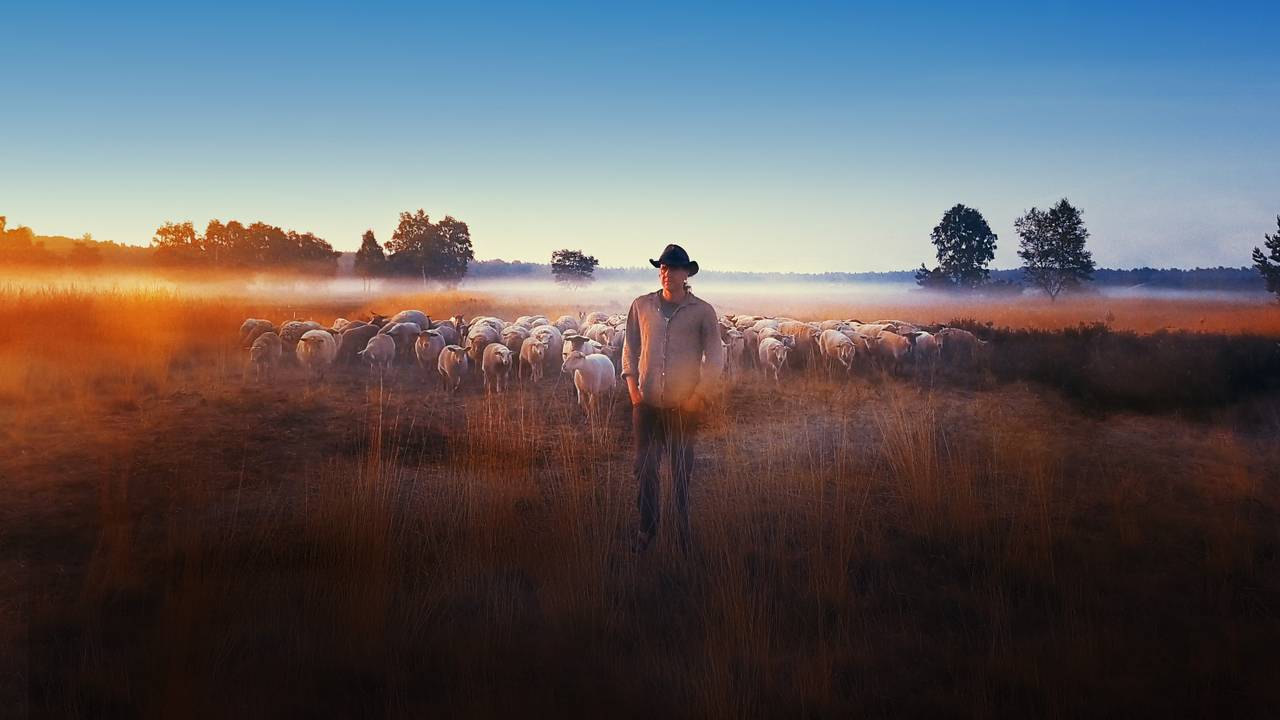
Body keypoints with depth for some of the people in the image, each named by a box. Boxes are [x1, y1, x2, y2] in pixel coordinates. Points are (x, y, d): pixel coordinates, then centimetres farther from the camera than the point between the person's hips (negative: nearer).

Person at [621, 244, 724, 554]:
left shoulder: (702, 311, -2)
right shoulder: (641, 306, 5)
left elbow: (714, 357, 1)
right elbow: (630, 349, 12)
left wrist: (700, 397, -6)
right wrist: (633, 388, 3)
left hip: (684, 406, -2)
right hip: (646, 403, 2)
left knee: (682, 472, 6)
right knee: (645, 468, 7)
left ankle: (685, 534, 18)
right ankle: (647, 528, 22)